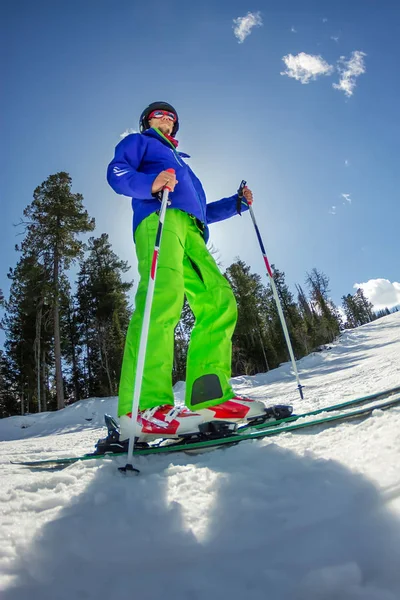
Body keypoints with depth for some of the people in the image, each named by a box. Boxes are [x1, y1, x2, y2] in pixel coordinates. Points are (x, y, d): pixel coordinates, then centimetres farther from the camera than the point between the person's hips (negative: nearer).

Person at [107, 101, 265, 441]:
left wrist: (236, 203, 27)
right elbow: (117, 173, 4)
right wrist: (150, 183, -18)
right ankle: (143, 406, -38)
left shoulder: (180, 161, 45)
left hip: (190, 233, 7)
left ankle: (209, 396, -15)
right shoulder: (138, 142, 26)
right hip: (158, 218, -7)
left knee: (220, 303, -11)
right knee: (164, 296, -30)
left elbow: (201, 211, 40)